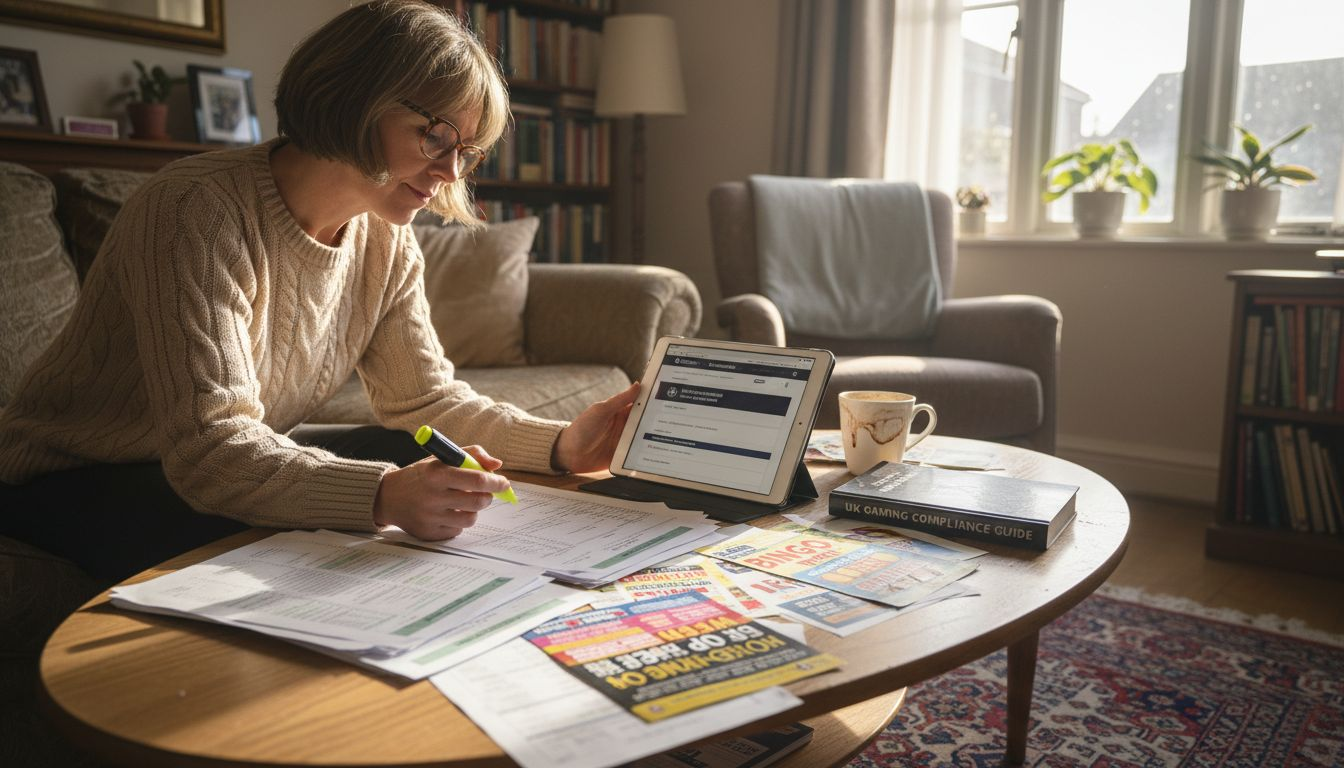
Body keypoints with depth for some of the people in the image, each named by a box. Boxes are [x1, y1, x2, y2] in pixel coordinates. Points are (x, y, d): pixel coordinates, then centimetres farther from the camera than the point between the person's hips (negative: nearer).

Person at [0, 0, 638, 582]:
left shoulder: (385, 240, -5)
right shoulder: (198, 211, -28)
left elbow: (424, 398, -4)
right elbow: (208, 446, -35)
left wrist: (559, 445, -20)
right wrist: (383, 495, -51)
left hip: (248, 458, 7)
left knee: (442, 475, -6)